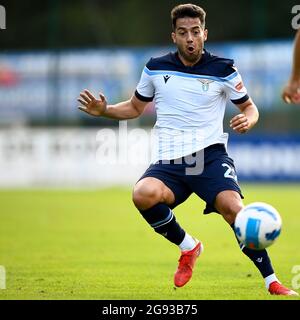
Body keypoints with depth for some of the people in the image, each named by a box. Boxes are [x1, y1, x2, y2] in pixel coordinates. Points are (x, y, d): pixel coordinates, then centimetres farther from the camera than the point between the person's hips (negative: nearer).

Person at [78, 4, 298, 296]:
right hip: (168, 162, 2)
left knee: (232, 207, -29)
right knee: (144, 194, -32)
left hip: (210, 154, -2)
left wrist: (247, 120, -9)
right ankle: (188, 247, -4)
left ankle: (272, 282, -17)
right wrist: (104, 111, 6)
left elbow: (249, 107, 15)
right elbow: (135, 107, 24)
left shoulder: (223, 70, 3)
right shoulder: (156, 68, 9)